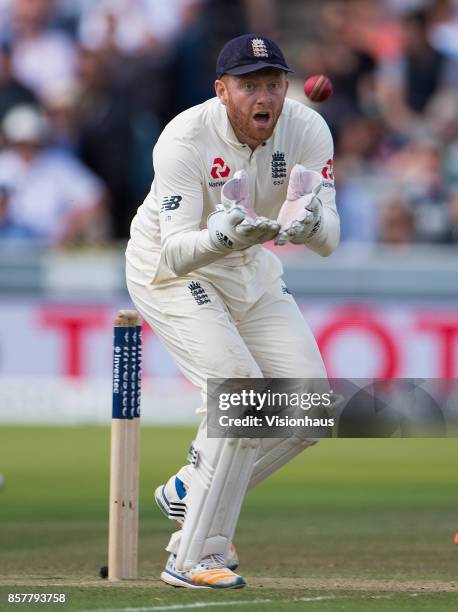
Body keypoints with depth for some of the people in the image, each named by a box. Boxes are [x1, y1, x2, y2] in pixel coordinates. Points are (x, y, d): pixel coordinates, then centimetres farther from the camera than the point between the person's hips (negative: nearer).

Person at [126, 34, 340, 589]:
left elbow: (328, 241, -23)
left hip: (251, 271, 6)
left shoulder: (307, 131, -17)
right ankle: (193, 558, -17)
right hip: (170, 272, -6)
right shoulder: (184, 141, -29)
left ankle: (190, 493, 20)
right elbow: (175, 253, -35)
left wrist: (309, 224, -46)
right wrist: (221, 236, -56)